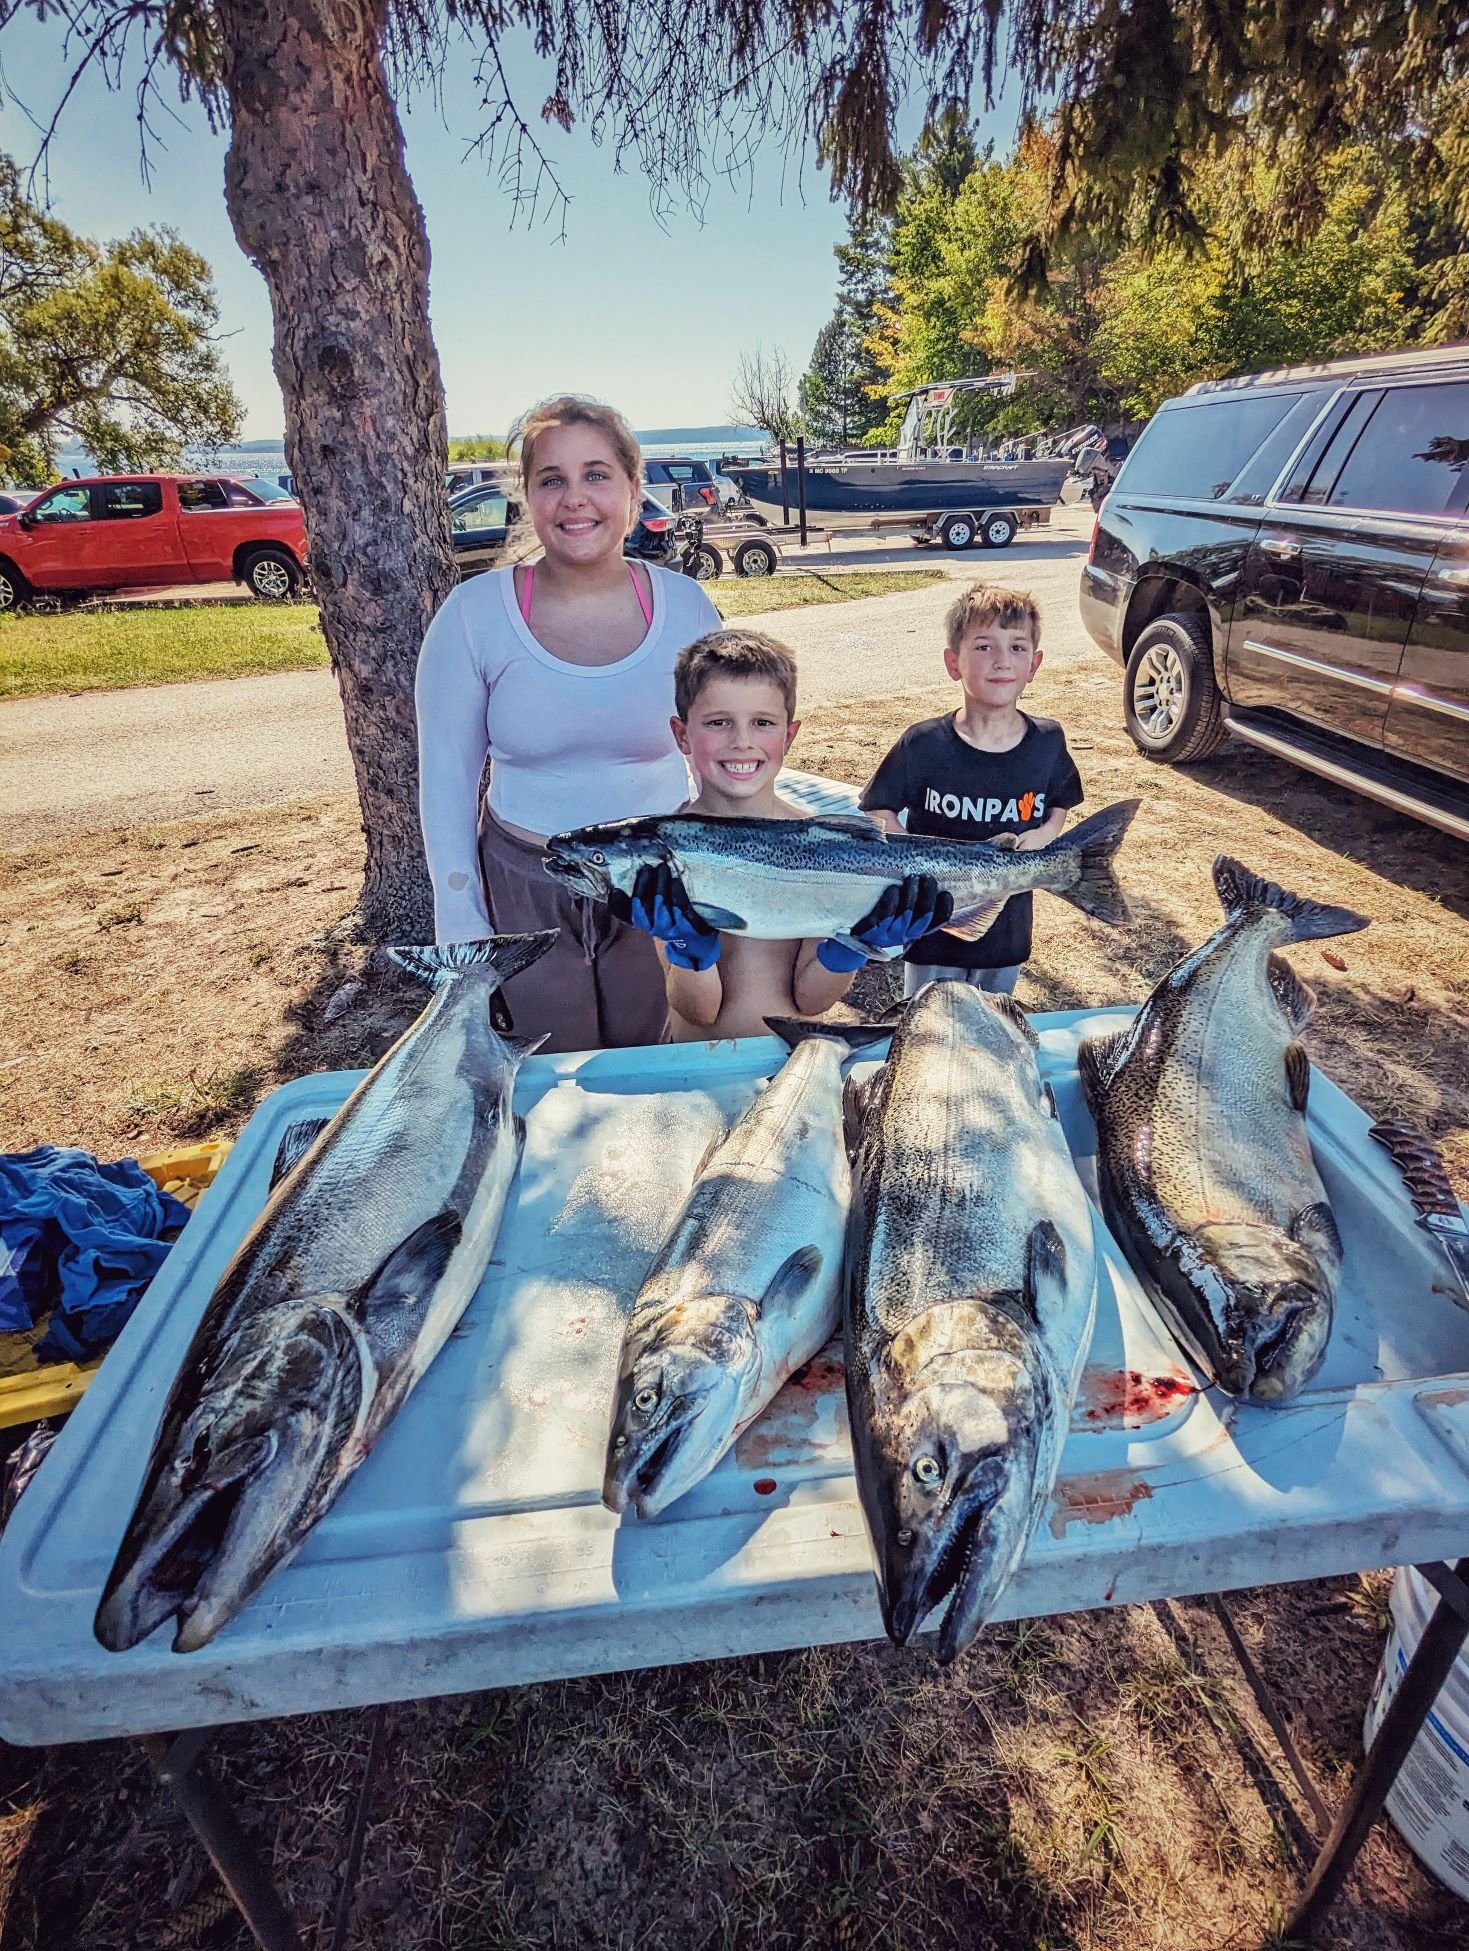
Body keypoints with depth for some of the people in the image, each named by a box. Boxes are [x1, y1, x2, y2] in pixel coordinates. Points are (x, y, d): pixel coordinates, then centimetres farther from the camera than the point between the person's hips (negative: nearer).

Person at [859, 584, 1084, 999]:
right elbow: (878, 812, -7)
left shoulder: (1047, 742, -7)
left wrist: (1047, 834, -9)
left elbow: (1061, 802, 11)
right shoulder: (924, 744, -16)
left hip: (1007, 929, 3)